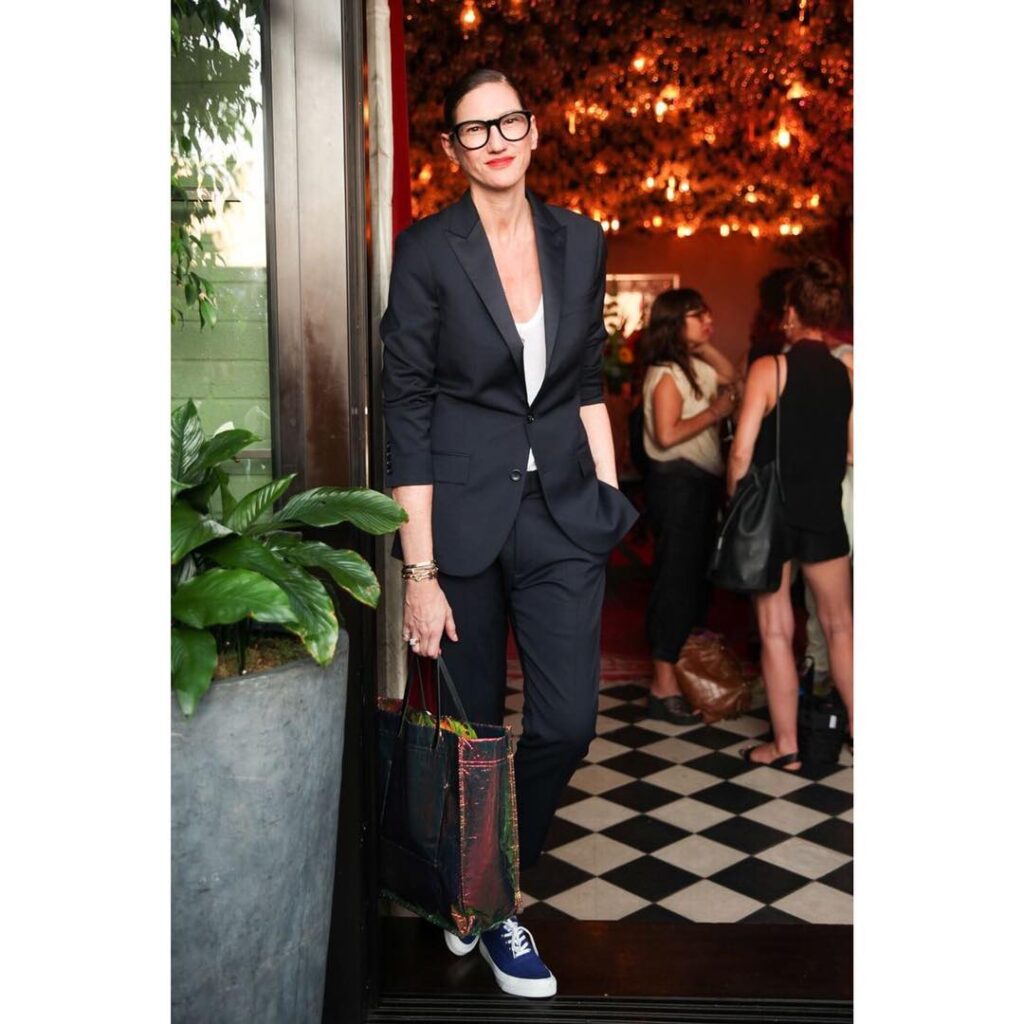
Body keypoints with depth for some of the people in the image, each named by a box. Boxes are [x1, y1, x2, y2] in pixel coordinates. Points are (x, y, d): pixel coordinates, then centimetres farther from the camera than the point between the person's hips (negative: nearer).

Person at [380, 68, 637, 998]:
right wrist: (419, 571, -13)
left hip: (562, 511, 3)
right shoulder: (427, 249, -6)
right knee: (475, 727, 7)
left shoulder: (581, 242, 6)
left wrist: (610, 499, 7)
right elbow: (407, 412, -9)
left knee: (567, 725, 0)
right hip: (461, 517, -3)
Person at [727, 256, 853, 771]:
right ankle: (857, 727, 28)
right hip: (826, 512, 3)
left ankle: (785, 745, 14)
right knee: (839, 625, 18)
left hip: (770, 511, -3)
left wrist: (735, 503, 0)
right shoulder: (848, 375, 0)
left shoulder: (769, 368, -11)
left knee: (775, 631, 7)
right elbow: (853, 450, 2)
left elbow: (742, 450, -14)